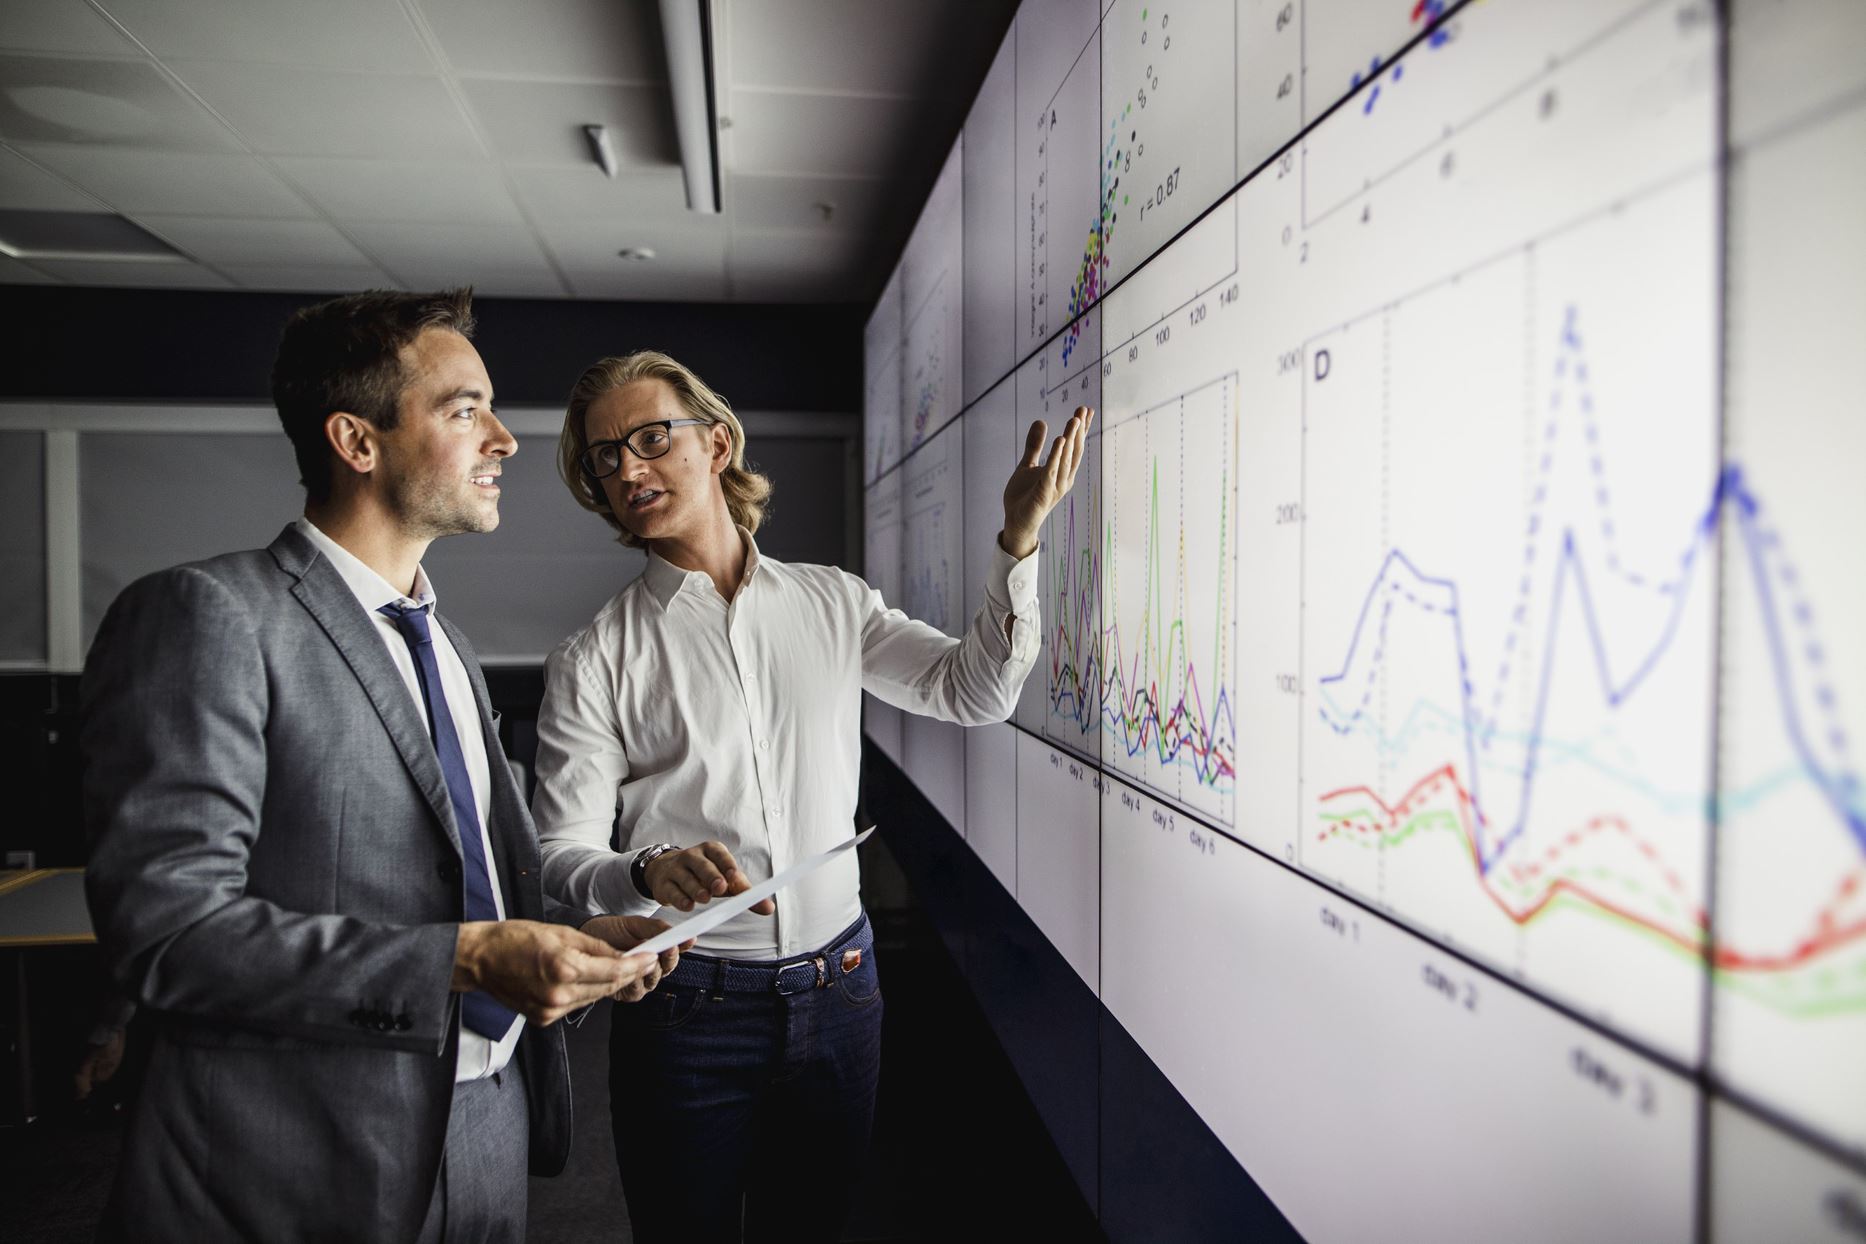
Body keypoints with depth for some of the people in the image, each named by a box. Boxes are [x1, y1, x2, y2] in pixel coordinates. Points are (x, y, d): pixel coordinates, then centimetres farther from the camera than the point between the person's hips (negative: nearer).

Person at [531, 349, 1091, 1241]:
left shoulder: (831, 602, 3)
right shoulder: (593, 662, -6)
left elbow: (975, 691, 4)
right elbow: (562, 855, -8)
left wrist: (1018, 541, -7)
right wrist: (650, 873, -31)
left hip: (835, 990, 3)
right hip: (688, 1004, -2)